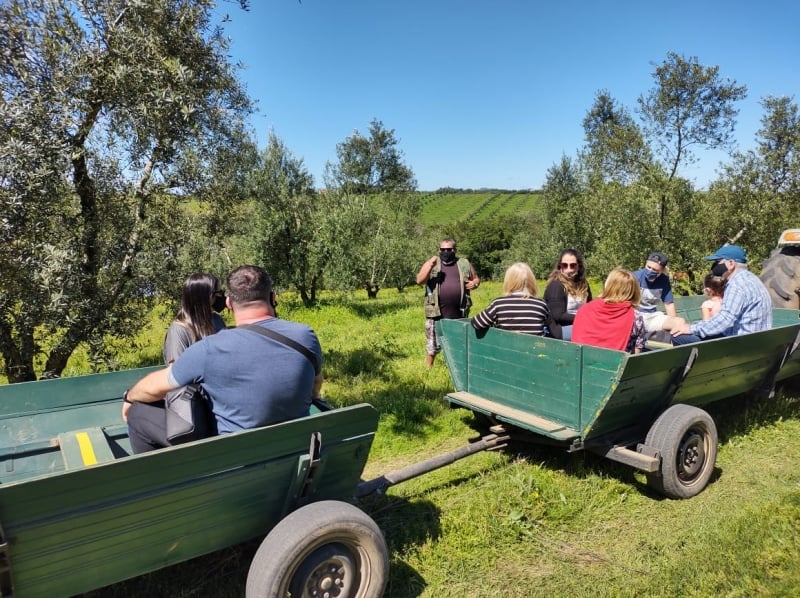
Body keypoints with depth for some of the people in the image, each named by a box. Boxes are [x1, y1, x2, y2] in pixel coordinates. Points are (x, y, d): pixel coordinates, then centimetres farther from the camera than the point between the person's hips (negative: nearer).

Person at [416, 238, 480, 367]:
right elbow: (419, 280, -10)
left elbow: (476, 278, 17)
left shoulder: (464, 264, 7)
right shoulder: (431, 264, 2)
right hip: (437, 313, -2)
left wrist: (474, 283, -6)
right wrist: (430, 265, -22)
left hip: (458, 313, 2)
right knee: (433, 344, 6)